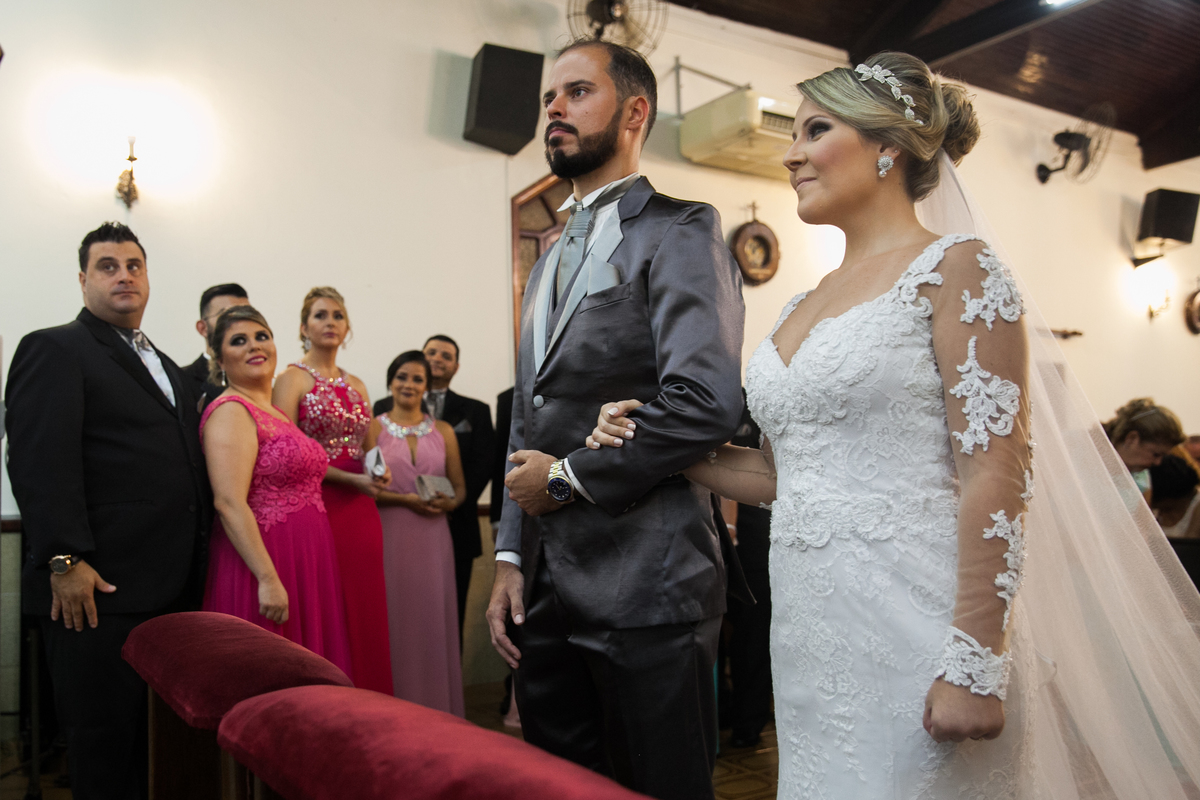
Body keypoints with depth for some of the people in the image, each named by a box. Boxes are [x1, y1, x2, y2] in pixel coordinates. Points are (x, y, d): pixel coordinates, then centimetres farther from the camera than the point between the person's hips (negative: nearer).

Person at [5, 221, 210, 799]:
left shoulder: (166, 367, 23)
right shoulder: (54, 350, -1)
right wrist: (65, 561, -21)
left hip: (172, 588, 7)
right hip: (99, 588, -7)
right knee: (105, 749, 3)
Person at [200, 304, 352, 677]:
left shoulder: (275, 413, 17)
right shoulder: (230, 411, -11)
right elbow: (229, 503, -20)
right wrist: (268, 579, -24)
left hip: (302, 568, 9)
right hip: (263, 564, -9)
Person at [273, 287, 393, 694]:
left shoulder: (356, 385, 15)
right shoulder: (293, 379, -2)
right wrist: (350, 479, -14)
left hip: (361, 511, 6)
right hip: (319, 507, -6)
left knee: (365, 611, 6)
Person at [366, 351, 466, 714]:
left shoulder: (443, 431, 12)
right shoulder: (373, 428, 4)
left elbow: (460, 486, 14)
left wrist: (448, 502, -8)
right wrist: (404, 499, -14)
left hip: (433, 538, 2)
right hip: (389, 537, -2)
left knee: (434, 619, 3)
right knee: (394, 620, -2)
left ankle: (437, 709, 14)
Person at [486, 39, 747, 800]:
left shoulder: (681, 230, -6)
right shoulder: (551, 259, 19)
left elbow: (705, 403, -21)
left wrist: (567, 477, -11)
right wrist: (512, 557, 12)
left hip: (645, 586, -7)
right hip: (546, 588, 8)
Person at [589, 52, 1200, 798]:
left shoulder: (955, 267, -7)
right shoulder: (802, 308, 13)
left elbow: (996, 473, -14)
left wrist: (975, 663, -19)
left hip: (910, 621, -7)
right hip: (809, 631, 7)